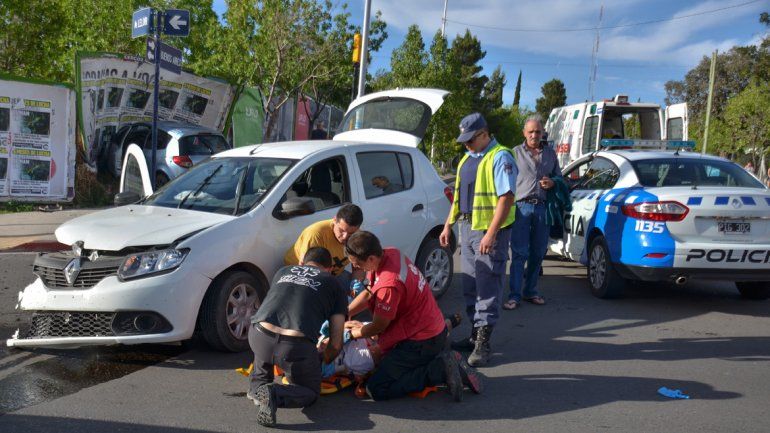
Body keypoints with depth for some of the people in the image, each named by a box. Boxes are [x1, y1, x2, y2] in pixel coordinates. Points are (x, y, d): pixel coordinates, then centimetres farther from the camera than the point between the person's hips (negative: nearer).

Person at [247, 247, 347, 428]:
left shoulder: (283, 271, 29)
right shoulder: (335, 286, 20)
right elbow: (336, 343, 14)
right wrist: (324, 362, 38)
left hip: (258, 337, 4)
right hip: (295, 346, -4)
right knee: (310, 392, 22)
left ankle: (257, 385, 27)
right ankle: (275, 394, -7)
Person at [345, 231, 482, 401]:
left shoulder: (389, 284, -29)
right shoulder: (390, 253, -3)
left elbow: (379, 326, -13)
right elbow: (369, 294, 12)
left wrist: (355, 333, 6)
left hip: (421, 341, -9)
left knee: (376, 389, -8)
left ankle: (441, 369, -10)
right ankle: (443, 361, 10)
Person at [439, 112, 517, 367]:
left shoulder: (500, 157, -11)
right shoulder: (467, 158, 16)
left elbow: (506, 197, -18)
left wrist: (491, 234, -24)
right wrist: (448, 225, 16)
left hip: (489, 230, -9)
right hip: (467, 227, 9)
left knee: (487, 287, -5)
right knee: (470, 286, 13)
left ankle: (483, 343, 0)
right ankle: (476, 334, 24)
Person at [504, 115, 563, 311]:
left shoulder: (550, 154, 15)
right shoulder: (515, 153, 5)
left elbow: (559, 176, 23)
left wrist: (552, 182, -2)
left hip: (542, 208, 4)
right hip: (522, 207, -3)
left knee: (537, 253, 8)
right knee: (519, 253, -7)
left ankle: (531, 291, 20)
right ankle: (514, 295, -5)